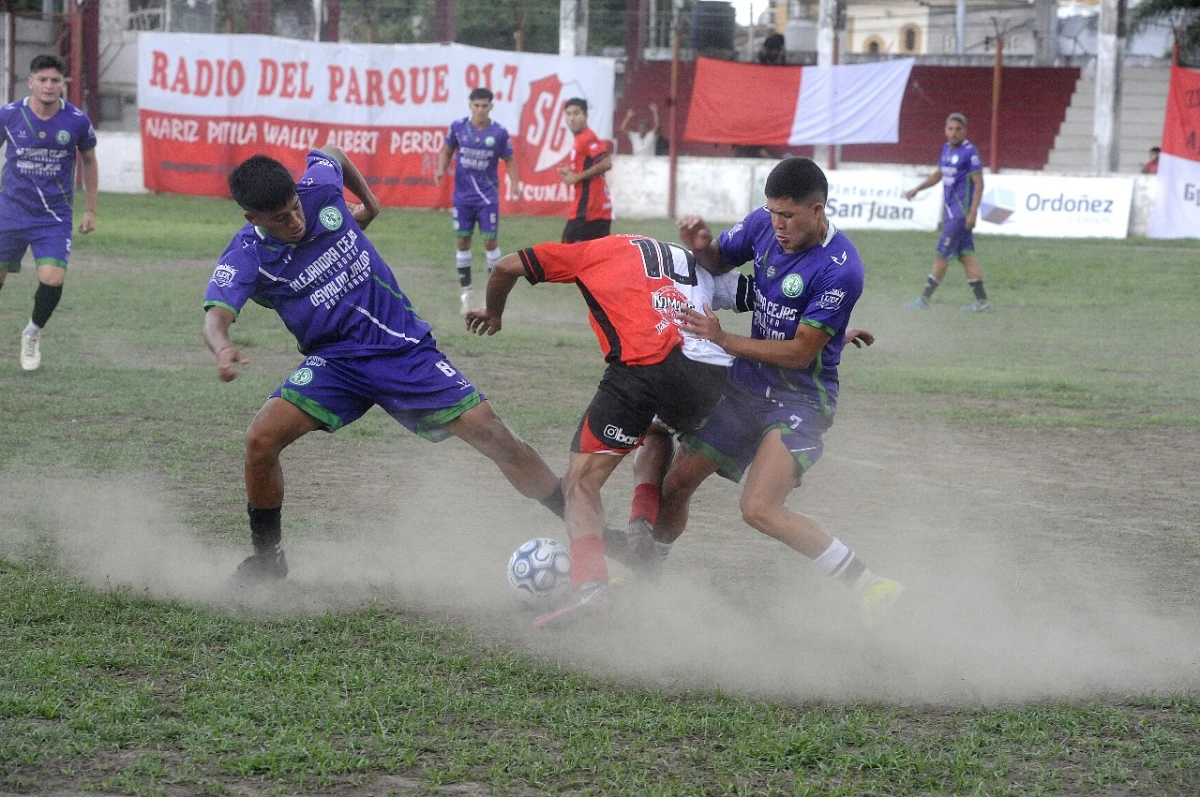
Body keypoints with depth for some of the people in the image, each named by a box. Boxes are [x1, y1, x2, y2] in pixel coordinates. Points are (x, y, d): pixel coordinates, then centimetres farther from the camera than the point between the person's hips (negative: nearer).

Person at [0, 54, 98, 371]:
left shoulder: (77, 121, -8)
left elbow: (89, 161, 9)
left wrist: (91, 209, 11)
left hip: (55, 217, -1)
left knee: (53, 280, -16)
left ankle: (33, 333, 13)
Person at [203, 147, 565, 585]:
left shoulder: (320, 189, -11)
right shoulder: (246, 257, -16)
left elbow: (331, 152, 13)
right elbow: (216, 315, -32)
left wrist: (368, 201, 23)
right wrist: (223, 347, -54)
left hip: (404, 347, 1)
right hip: (336, 362, -1)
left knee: (494, 436, -9)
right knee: (262, 438, -21)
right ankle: (266, 557, 1)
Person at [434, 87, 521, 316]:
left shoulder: (499, 133, -6)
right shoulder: (458, 127, -3)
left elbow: (509, 160, 3)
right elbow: (447, 152, 9)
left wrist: (515, 183, -11)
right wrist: (441, 169, -10)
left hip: (487, 196, -2)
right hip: (463, 195, 2)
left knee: (490, 241, -2)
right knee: (463, 241, 4)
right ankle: (466, 292, 13)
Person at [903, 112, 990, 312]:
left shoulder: (969, 152, -13)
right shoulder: (946, 148, 11)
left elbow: (979, 183, -15)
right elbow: (938, 174, 26)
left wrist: (973, 212, -19)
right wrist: (917, 189, 18)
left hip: (961, 213, -8)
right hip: (949, 211, 8)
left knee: (942, 254, -6)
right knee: (965, 254, 8)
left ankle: (925, 299, -2)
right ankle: (982, 300, 11)